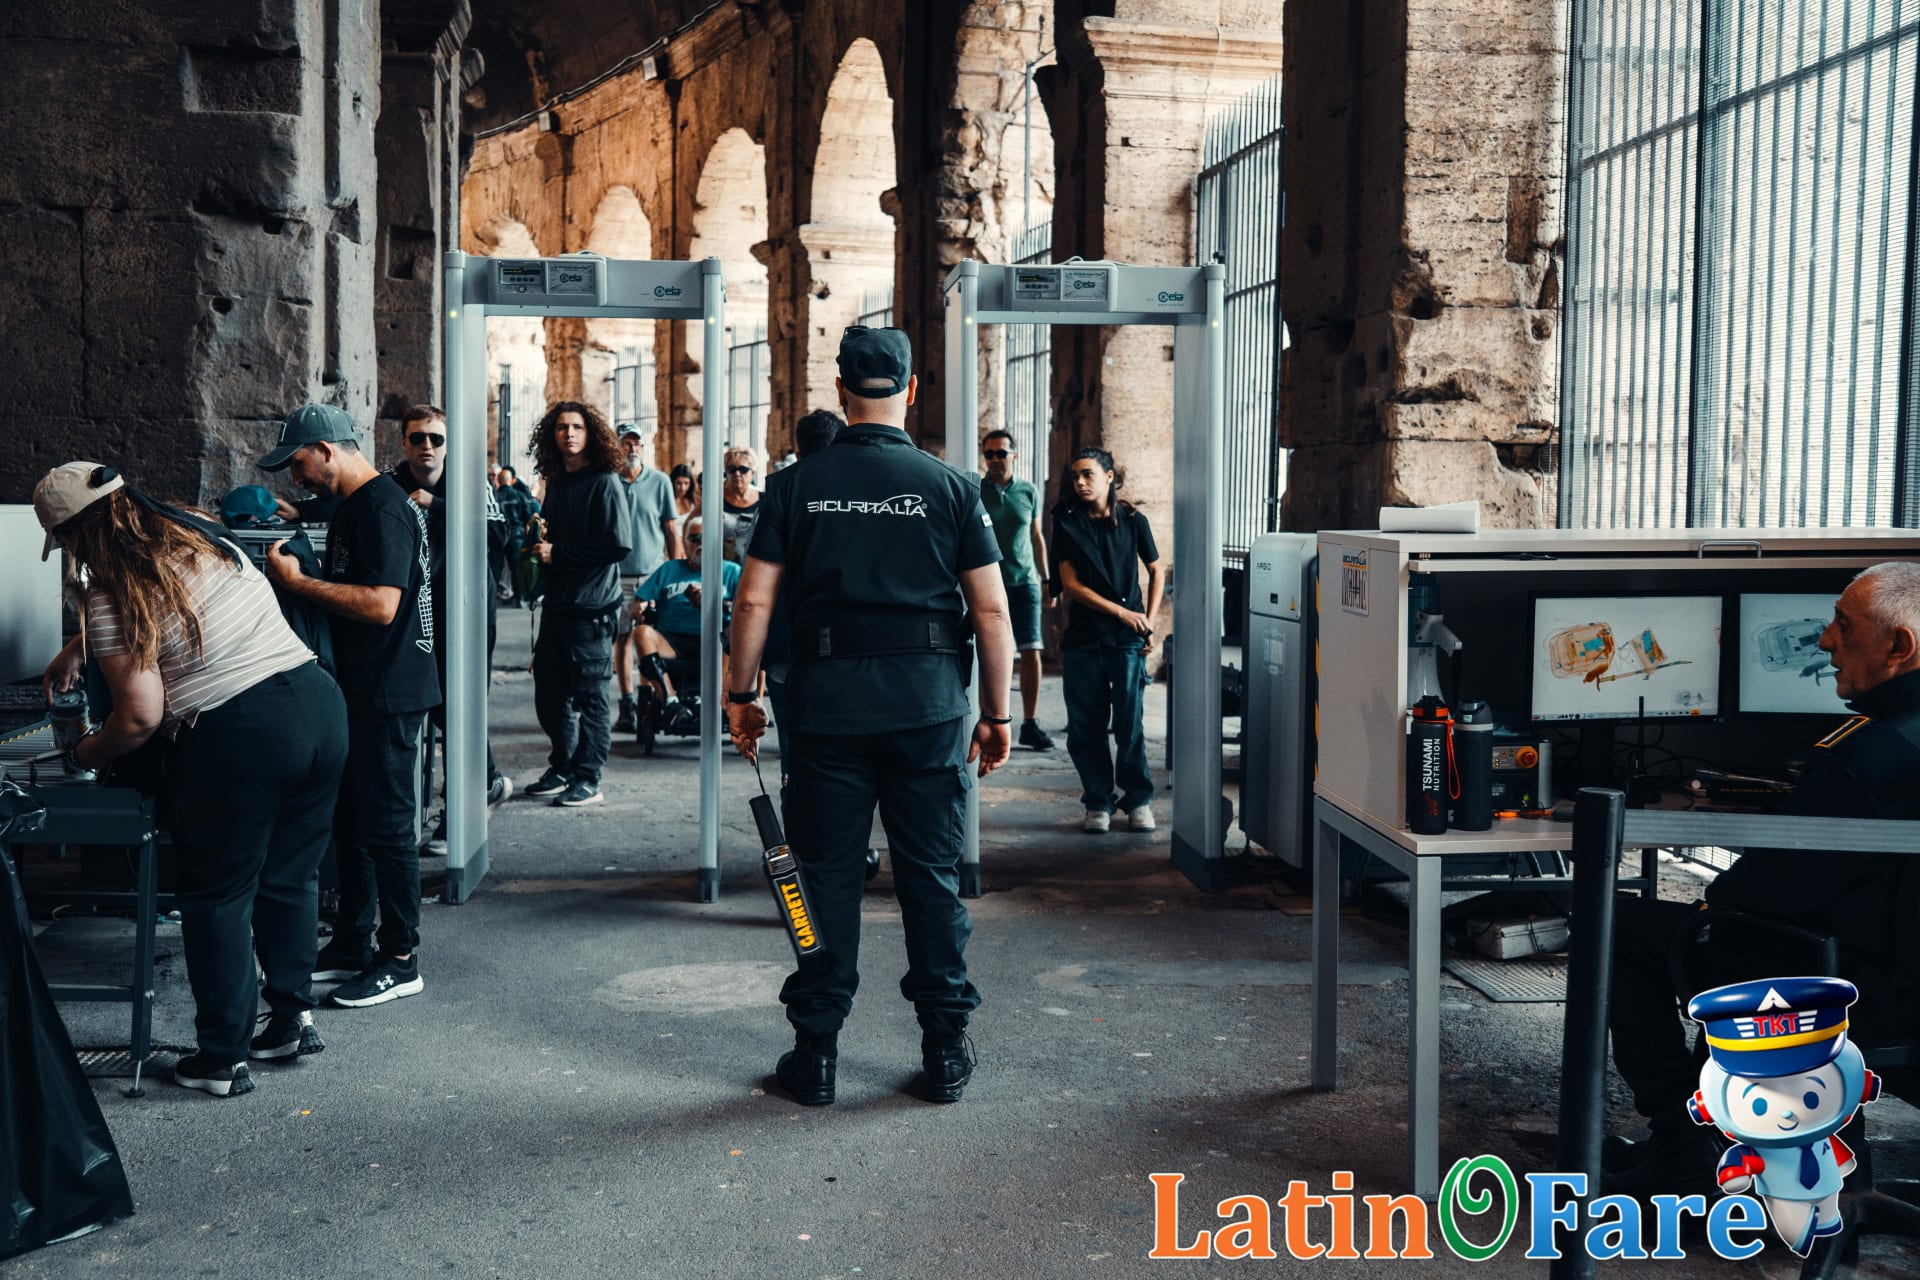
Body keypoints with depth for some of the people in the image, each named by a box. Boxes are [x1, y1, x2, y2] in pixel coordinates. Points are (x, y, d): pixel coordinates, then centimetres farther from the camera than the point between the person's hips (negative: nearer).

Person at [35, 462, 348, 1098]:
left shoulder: (114, 600, -8)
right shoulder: (203, 538, 15)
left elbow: (141, 717, -9)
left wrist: (84, 755, 10)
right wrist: (77, 650, 42)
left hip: (238, 741, -7)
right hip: (319, 704, 7)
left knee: (218, 897, 9)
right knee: (290, 879, 20)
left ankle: (222, 1058, 17)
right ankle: (293, 1017, 30)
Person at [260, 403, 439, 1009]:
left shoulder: (383, 510, -17)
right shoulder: (351, 507, 15)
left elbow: (381, 605, -27)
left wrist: (299, 581, -19)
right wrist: (294, 579, 10)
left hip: (389, 696, -10)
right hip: (359, 692, 10)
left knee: (387, 826, -3)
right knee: (350, 819, 16)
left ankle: (400, 960, 7)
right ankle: (352, 944, 28)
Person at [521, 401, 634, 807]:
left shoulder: (604, 483, -9)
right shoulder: (556, 483, 15)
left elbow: (619, 543, -18)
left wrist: (559, 553, -14)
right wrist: (538, 540, 4)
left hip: (591, 605, -8)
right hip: (557, 602, 8)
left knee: (590, 694, -1)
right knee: (549, 690, 12)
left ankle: (587, 781, 7)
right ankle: (561, 769, 26)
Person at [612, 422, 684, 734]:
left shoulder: (660, 481, 2)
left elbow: (672, 531, 6)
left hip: (654, 572, -1)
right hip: (617, 574, 1)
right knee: (622, 640, 4)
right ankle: (627, 707, 10)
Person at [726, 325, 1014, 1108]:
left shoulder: (799, 487, 2)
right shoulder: (949, 487, 0)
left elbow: (755, 602, 0)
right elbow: (991, 611, -1)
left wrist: (741, 696, 10)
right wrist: (997, 713, 6)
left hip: (827, 704, 1)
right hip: (928, 705, 0)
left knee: (828, 874, 8)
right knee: (932, 874, 8)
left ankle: (815, 1054, 15)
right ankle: (945, 1051, 16)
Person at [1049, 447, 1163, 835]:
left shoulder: (1132, 521, 4)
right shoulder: (1067, 524, 3)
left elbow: (1156, 571, 14)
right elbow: (1070, 583, -2)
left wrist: (1149, 622, 3)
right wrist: (1121, 611, -9)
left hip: (1127, 638, -1)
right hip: (1083, 637, 1)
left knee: (1129, 723, -3)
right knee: (1086, 726, 2)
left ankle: (1138, 801, 12)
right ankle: (1098, 803, 14)